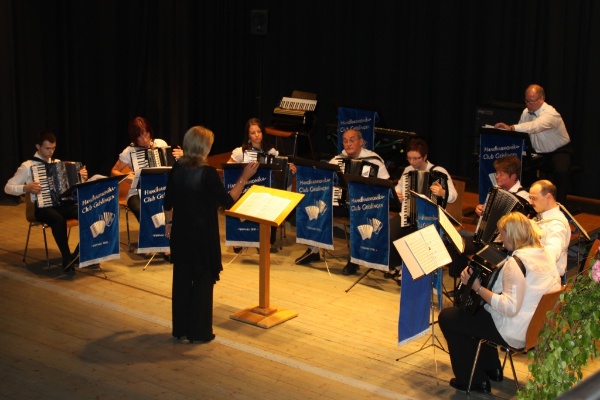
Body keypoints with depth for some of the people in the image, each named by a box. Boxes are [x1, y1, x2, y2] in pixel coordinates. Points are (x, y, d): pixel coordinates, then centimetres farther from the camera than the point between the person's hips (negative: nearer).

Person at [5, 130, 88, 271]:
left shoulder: (58, 163, 17)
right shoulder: (28, 166, 1)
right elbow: (8, 188, 1)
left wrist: (82, 178, 3)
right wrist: (26, 188, -16)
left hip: (63, 204, 5)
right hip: (42, 207, -4)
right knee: (58, 219, -40)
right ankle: (67, 258, -32)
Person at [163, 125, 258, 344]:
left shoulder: (177, 169, -1)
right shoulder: (208, 173, -18)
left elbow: (168, 202, 7)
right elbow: (228, 201, -14)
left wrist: (168, 223, 21)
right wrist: (244, 178, -12)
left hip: (181, 232, 6)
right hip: (203, 234, -6)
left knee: (181, 279, 13)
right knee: (203, 281, 5)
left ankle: (180, 329, 21)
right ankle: (199, 332, 10)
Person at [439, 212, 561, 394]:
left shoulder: (516, 261, -27)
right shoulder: (545, 254, 1)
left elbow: (510, 307, -33)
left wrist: (478, 287, -25)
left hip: (517, 334, -10)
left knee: (447, 317, 3)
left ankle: (472, 380, 11)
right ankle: (491, 368, 35)